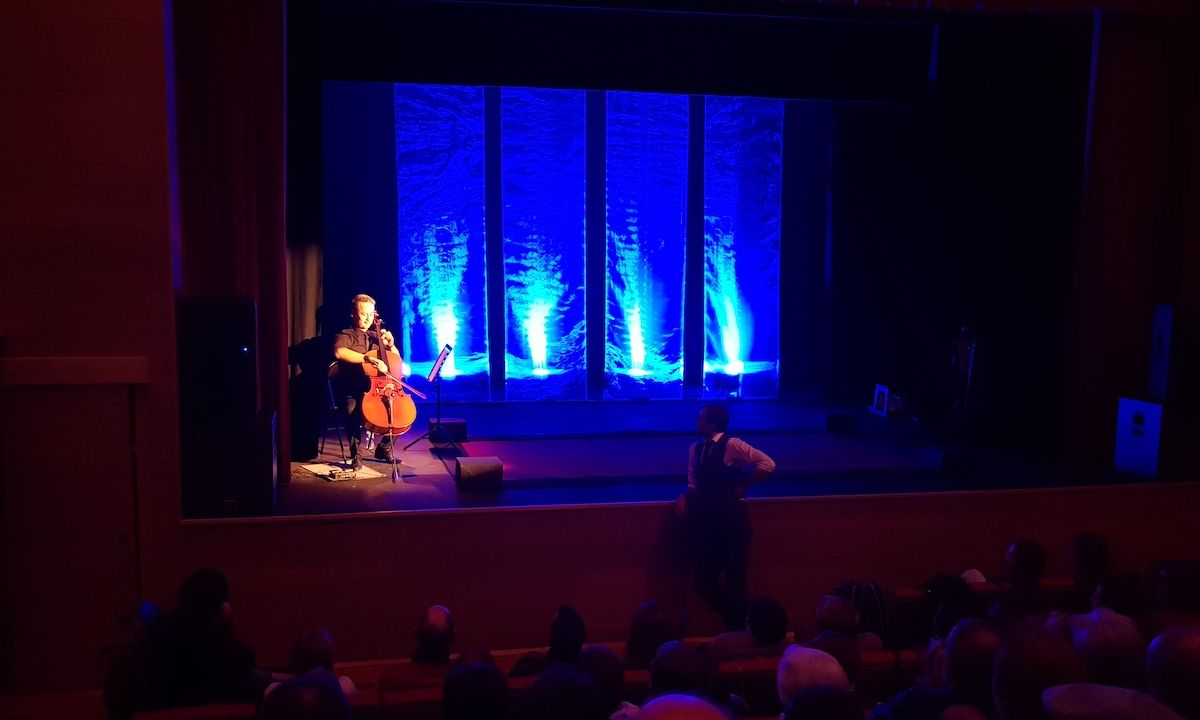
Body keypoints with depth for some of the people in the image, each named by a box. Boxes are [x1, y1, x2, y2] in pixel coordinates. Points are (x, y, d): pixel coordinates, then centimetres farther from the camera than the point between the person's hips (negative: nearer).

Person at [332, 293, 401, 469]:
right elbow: (339, 352, -24)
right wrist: (367, 358, -35)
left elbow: (396, 362, 25)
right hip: (353, 391, -5)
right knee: (352, 410, -36)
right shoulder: (345, 336, 2)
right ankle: (355, 455, -17)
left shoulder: (375, 336, 20)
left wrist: (390, 345, 5)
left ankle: (384, 447, 6)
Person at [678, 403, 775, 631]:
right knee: (704, 581, 9)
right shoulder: (695, 448, 7)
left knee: (735, 579, 4)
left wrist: (742, 486, -10)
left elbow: (767, 464, -15)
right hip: (707, 520, 6)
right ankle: (734, 622, 31)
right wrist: (685, 497, -7)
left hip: (731, 518, -6)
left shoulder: (732, 445, -12)